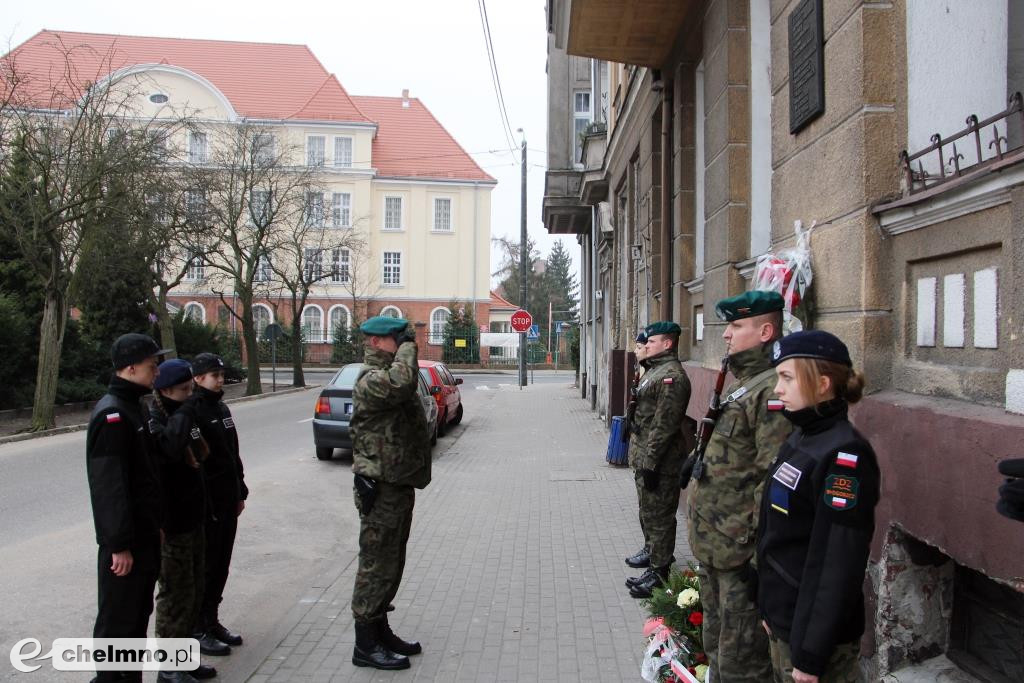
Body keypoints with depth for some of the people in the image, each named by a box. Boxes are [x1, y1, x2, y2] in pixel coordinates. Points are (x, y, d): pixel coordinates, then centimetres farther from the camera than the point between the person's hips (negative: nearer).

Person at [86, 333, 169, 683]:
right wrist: (119, 545, -22)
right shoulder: (112, 414, -19)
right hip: (124, 540, -10)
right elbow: (109, 486, -23)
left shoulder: (133, 406, 12)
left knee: (139, 612, 18)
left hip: (144, 533, 10)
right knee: (117, 619, 2)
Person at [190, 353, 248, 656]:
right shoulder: (192, 412, -14)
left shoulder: (221, 409, 14)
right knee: (204, 566, 1)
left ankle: (212, 621, 27)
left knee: (221, 565, 15)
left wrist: (240, 492, 18)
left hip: (227, 502, 8)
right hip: (205, 504, -8)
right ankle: (198, 629, 13)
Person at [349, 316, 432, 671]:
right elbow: (401, 382, -38)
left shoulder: (386, 374, 17)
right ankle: (366, 646, 11)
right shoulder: (370, 381, -18)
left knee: (391, 563, 19)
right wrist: (408, 345, -26)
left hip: (398, 485, 10)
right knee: (377, 565, -1)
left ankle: (380, 630, 32)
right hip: (381, 488, -10)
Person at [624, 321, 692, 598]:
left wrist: (651, 462, -23)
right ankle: (654, 551, 36)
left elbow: (664, 425, -24)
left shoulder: (672, 376, -19)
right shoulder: (654, 370, 15)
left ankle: (659, 572, 9)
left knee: (657, 514, -1)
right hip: (644, 457, 10)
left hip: (659, 461, -10)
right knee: (647, 511, 21)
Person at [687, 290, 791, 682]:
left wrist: (756, 549, -23)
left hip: (740, 552, -10)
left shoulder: (773, 389, -20)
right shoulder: (742, 383, 14)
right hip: (713, 544, 10)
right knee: (716, 648, 25)